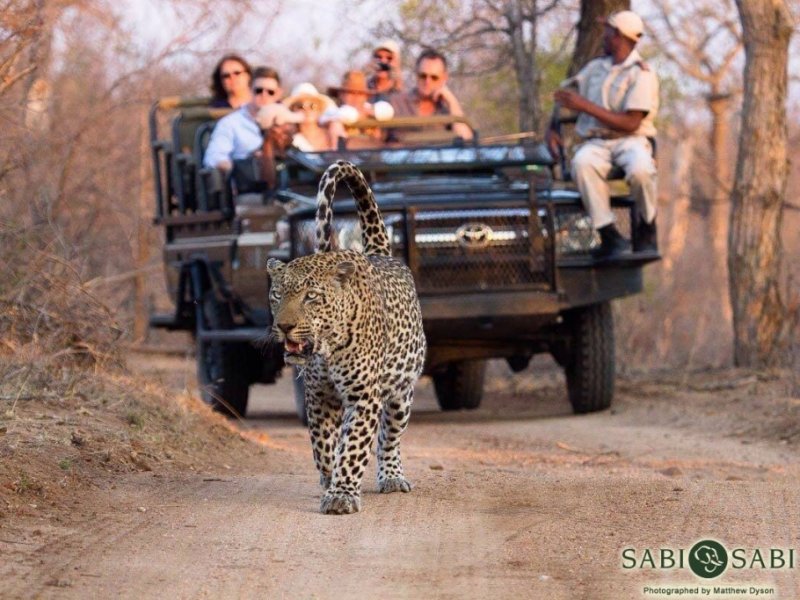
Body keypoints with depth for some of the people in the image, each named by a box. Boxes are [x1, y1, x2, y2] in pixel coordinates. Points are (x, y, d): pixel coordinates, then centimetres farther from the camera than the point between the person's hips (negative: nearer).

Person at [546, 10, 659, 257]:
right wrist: (552, 127, 9)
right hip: (596, 142, 4)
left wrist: (585, 106, -15)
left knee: (640, 170, -38)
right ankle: (610, 236, -32)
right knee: (582, 164, -34)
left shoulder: (641, 74, -2)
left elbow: (630, 123, -13)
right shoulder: (596, 67, 17)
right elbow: (565, 94, 27)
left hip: (631, 140, -4)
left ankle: (647, 228, -8)